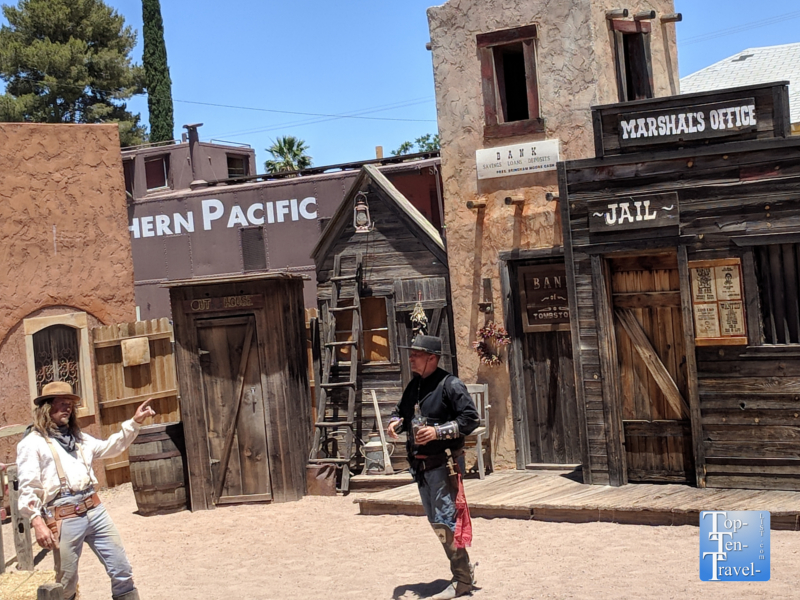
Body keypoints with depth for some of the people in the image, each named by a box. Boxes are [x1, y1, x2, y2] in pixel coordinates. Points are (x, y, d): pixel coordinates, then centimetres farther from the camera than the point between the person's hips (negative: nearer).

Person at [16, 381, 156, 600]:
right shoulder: (32, 444, -1)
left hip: (95, 510, 6)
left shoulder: (78, 438, 21)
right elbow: (28, 489, -9)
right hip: (64, 519, -6)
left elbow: (110, 447, 29)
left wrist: (135, 422, 18)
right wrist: (37, 522, -22)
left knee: (122, 572, 5)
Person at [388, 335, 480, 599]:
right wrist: (395, 422, 0)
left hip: (444, 465, -8)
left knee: (446, 521, -9)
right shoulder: (413, 386, 10)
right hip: (421, 465, 8)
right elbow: (400, 411, 23)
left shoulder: (450, 385, -13)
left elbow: (470, 418, -16)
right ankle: (464, 568, 28)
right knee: (435, 521, 14)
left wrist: (437, 431, -23)